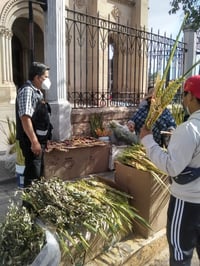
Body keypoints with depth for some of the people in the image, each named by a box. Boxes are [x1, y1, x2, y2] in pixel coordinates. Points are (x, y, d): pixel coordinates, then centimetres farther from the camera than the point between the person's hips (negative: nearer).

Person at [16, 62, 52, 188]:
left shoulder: (37, 91, 13)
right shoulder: (27, 91, -17)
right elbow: (25, 118, -27)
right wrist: (34, 141, -28)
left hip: (39, 139, 10)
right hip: (31, 141, -10)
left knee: (39, 171, 20)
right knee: (33, 174, 0)